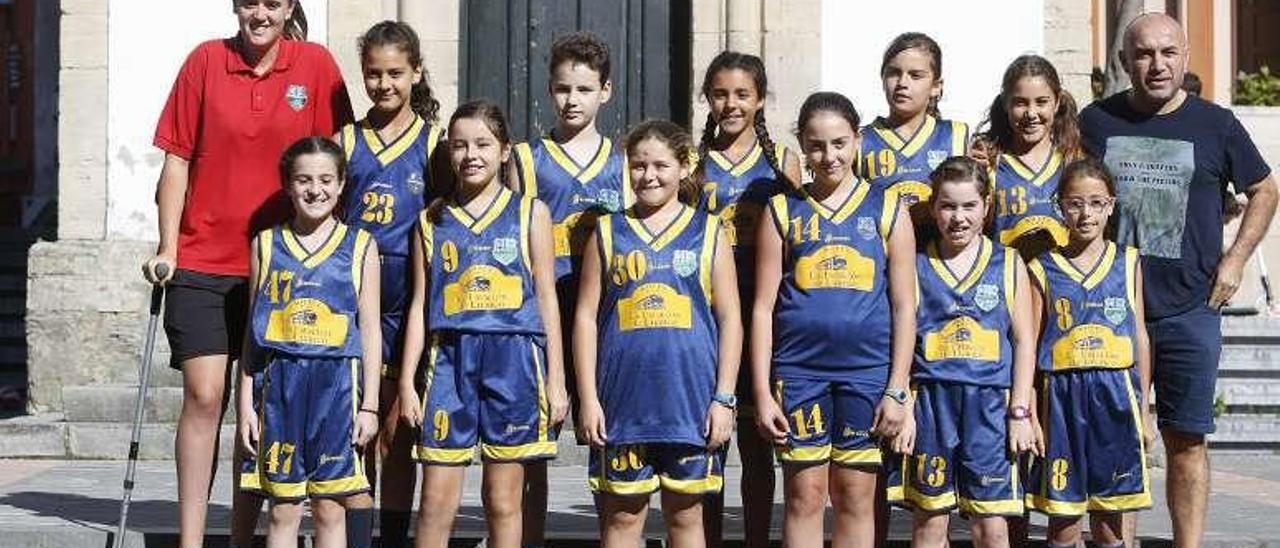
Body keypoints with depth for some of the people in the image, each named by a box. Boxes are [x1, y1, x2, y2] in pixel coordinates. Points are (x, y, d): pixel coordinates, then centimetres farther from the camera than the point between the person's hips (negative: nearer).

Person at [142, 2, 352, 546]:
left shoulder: (316, 65, 0)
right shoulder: (205, 60, 1)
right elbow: (177, 159, 4)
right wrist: (167, 247, -1)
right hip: (202, 261, -1)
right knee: (204, 394, -8)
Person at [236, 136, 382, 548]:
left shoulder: (360, 246, 5)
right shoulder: (266, 244, 8)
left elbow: (370, 330, 4)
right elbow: (254, 330, 9)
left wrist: (369, 405, 0)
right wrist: (246, 402, 5)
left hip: (336, 381, -1)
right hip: (279, 379, 1)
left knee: (329, 509, 3)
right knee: (283, 509, 3)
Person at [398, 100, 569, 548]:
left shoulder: (529, 213, 7)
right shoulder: (432, 220, 11)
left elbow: (546, 298, 6)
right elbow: (420, 305, 12)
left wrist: (556, 380, 2)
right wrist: (407, 381, 6)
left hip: (514, 357, -1)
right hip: (450, 358, 1)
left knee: (503, 501, 4)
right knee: (436, 502, -1)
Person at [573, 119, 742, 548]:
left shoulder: (708, 232, 6)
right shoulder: (608, 233, 7)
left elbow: (730, 319, 5)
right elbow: (586, 317, 6)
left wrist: (724, 398, -2)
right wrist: (588, 397, -1)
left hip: (690, 396, 0)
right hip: (624, 396, 0)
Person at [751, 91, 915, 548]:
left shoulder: (887, 208, 7)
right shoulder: (783, 212, 7)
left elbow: (904, 307, 5)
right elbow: (763, 308, 5)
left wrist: (896, 390, -2)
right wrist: (762, 392, -2)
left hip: (867, 369, 0)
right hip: (799, 369, 0)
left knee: (856, 497, 5)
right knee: (804, 496, 2)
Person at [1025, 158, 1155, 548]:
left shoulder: (1127, 263, 7)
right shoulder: (1043, 269, 3)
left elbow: (1139, 337, 9)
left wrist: (1144, 411, 8)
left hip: (1116, 392, 1)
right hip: (1061, 395, -1)